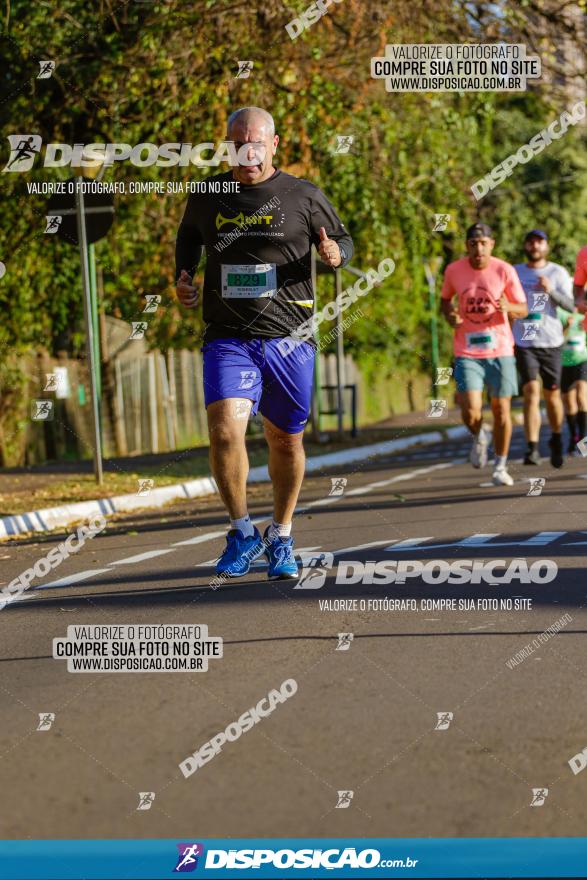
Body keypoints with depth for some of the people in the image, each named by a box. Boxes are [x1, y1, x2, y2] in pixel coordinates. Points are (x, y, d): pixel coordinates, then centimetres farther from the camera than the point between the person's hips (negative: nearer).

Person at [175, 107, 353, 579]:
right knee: (225, 431, -19)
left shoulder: (302, 196, 2)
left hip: (289, 339, 0)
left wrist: (335, 252, -10)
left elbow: (342, 240, 13)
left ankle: (281, 539, 30)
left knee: (286, 441, 9)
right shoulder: (207, 197, 7)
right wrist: (183, 276, 8)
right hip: (228, 340, 0)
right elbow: (188, 238, 26)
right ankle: (243, 534, 1)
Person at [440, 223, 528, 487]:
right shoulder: (454, 270, -1)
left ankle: (500, 467, 22)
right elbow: (445, 299, 17)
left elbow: (523, 309, 0)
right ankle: (479, 438, 22)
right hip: (467, 353, 0)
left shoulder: (505, 271, -5)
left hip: (500, 350, 0)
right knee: (470, 412, -14)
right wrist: (449, 314, -5)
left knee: (502, 411, 3)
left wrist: (508, 308, -22)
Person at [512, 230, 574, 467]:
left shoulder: (558, 273, 4)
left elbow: (570, 305, -7)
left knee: (552, 394, 8)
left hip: (551, 342, 0)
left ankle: (556, 440, 32)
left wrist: (550, 290, -22)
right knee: (531, 392, -15)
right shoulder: (514, 272, 8)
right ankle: (532, 448, -19)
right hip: (524, 343, 0)